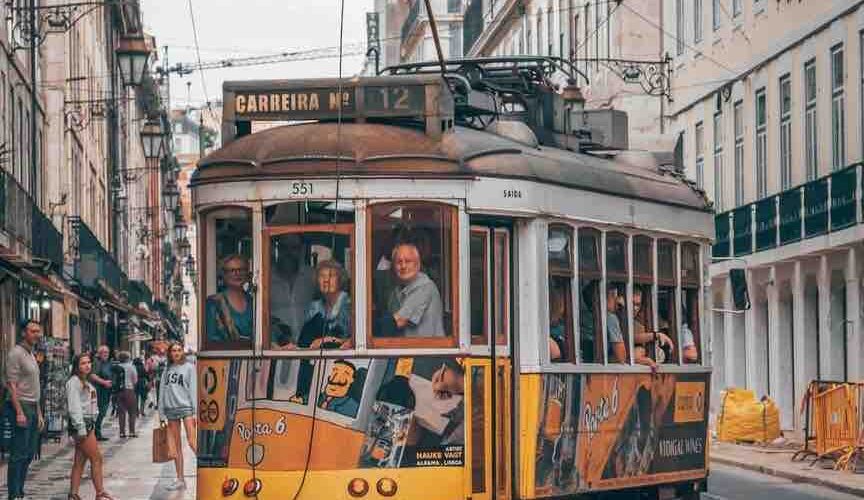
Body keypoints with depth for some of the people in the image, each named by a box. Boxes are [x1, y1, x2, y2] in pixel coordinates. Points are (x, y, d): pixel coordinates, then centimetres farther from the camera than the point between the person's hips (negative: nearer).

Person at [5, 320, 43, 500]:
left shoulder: (31, 355, 18)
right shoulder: (16, 353, -10)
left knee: (29, 453, 10)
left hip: (33, 407, 9)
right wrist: (19, 412, -21)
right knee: (19, 454, -8)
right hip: (21, 405, -9)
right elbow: (12, 384, -15)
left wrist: (39, 413, 19)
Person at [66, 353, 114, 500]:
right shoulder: (74, 382, -11)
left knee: (80, 461, 7)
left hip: (89, 423, 9)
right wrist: (81, 428, -21)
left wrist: (91, 425, 14)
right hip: (81, 424, -9)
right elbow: (74, 406, -17)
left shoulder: (86, 382, 18)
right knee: (96, 458, -7)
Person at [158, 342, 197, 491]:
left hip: (186, 407, -5)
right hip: (171, 409, 5)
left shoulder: (189, 367, 2)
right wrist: (161, 414, 9)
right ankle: (180, 480, 12)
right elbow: (162, 392, 14)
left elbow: (193, 390, -3)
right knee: (176, 446, 7)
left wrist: (195, 411, -9)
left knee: (192, 442, -16)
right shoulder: (167, 370, 13)